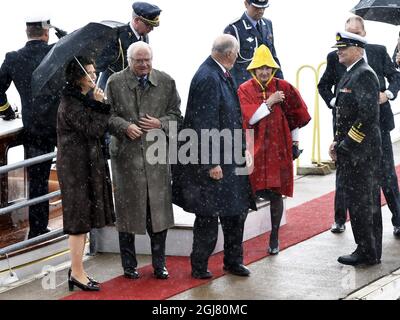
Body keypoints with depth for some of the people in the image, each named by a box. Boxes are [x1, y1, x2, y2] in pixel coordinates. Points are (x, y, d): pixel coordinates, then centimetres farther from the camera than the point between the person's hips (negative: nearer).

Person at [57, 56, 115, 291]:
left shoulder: (83, 99, 14)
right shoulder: (71, 103, -16)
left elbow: (98, 129, 16)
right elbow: (93, 129, -18)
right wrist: (101, 105, -15)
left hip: (88, 164, 10)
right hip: (77, 166, -10)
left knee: (84, 220, 14)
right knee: (80, 221, -5)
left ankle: (76, 271, 21)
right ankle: (78, 274, 2)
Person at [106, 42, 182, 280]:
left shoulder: (166, 82, 5)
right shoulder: (115, 83, 0)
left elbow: (176, 114, 10)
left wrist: (161, 124, -9)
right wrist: (125, 126, -16)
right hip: (126, 153, -1)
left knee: (158, 208, 4)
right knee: (127, 208, 6)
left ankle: (159, 264, 16)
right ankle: (129, 265, 17)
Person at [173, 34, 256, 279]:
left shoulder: (224, 75, 8)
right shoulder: (207, 78, -20)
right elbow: (205, 125, -22)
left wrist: (242, 148, 18)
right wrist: (212, 164, -21)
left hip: (231, 158, 9)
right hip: (214, 160, -9)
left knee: (236, 211, 15)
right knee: (208, 215, 2)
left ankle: (233, 260, 28)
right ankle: (199, 266, 15)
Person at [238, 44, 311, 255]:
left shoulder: (283, 87, 1)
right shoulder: (245, 90, -1)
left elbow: (295, 115, 11)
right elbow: (249, 117, -13)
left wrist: (295, 141, 12)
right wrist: (269, 103, -17)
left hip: (277, 148, 1)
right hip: (254, 149, -1)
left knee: (276, 194, 1)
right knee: (250, 191, -5)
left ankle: (274, 238, 10)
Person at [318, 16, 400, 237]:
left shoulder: (379, 52, 2)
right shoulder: (335, 57, 1)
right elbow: (323, 85, 11)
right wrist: (333, 102, -5)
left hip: (377, 119, 0)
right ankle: (339, 220, 22)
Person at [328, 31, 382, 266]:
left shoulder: (365, 75, -15)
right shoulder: (351, 74, 15)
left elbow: (367, 115, -22)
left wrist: (345, 146, -19)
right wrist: (337, 142, 11)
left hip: (361, 152, -10)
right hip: (351, 151, 10)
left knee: (361, 202, -4)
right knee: (368, 202, 13)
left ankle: (367, 253, 2)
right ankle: (371, 252, 19)